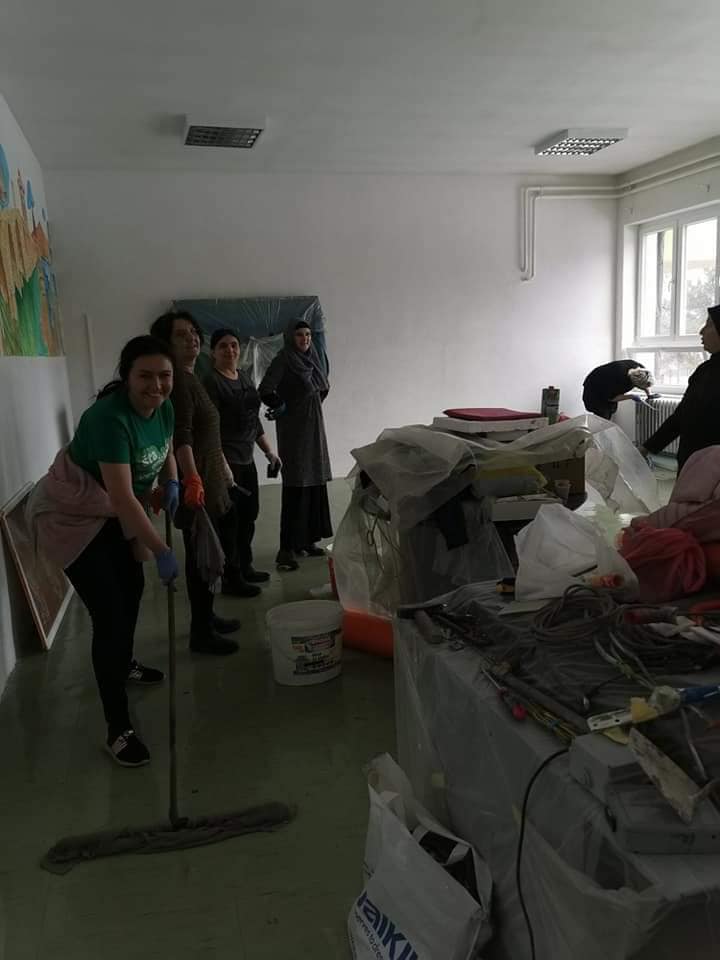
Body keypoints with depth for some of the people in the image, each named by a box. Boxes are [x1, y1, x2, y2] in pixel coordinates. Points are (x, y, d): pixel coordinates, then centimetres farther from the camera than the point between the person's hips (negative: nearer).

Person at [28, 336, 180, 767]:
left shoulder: (164, 408, -7)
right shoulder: (109, 418, -33)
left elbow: (166, 452, 13)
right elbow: (123, 497, -36)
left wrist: (172, 483, -7)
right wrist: (161, 550, -33)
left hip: (112, 514, 9)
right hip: (71, 515, -9)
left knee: (132, 586, 23)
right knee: (109, 614, -12)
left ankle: (124, 665, 51)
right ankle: (119, 729, -2)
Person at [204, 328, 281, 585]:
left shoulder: (244, 377, 14)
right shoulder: (210, 381, -11)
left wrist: (269, 451, 18)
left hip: (246, 458, 8)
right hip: (225, 461, -8)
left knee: (248, 515, 13)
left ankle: (244, 566, 27)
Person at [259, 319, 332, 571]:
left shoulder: (312, 358, 11)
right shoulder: (283, 360, -11)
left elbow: (323, 387, 27)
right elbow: (265, 390, -22)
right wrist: (281, 406, -8)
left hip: (314, 427, 7)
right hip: (293, 429, -7)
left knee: (315, 483, 8)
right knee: (295, 487, -10)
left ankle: (308, 540, 18)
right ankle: (287, 548, -8)